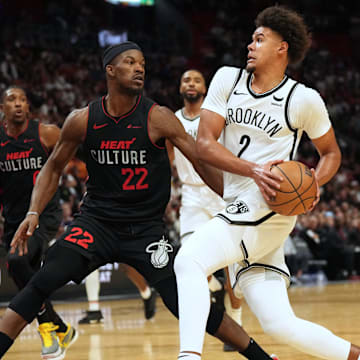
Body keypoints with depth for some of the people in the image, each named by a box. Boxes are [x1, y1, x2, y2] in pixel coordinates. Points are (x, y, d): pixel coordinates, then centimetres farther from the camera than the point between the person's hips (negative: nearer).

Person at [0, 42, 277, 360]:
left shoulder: (157, 118, -11)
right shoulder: (82, 120, -4)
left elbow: (203, 163, -13)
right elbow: (54, 168, 9)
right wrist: (34, 213, -4)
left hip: (146, 227, -2)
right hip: (97, 221, 2)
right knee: (43, 282, -19)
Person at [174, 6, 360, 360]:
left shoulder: (303, 99, -3)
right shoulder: (227, 80, 8)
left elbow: (331, 152, 11)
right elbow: (204, 144, -1)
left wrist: (314, 183, -11)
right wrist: (253, 169, -17)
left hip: (267, 215, -5)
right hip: (239, 212, 5)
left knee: (188, 260, -26)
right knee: (280, 325, 2)